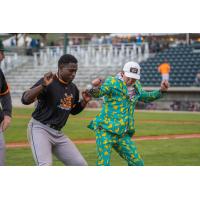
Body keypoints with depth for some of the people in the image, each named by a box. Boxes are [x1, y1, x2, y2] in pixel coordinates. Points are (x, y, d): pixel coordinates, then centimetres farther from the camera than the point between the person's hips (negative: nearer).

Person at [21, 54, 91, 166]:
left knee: (81, 165, 4)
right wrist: (43, 85, -36)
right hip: (40, 129, -8)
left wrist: (84, 102, 5)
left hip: (58, 134, 8)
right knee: (45, 165, -27)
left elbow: (73, 110, 25)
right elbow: (25, 100, -24)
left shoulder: (73, 88, 9)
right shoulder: (48, 82, -13)